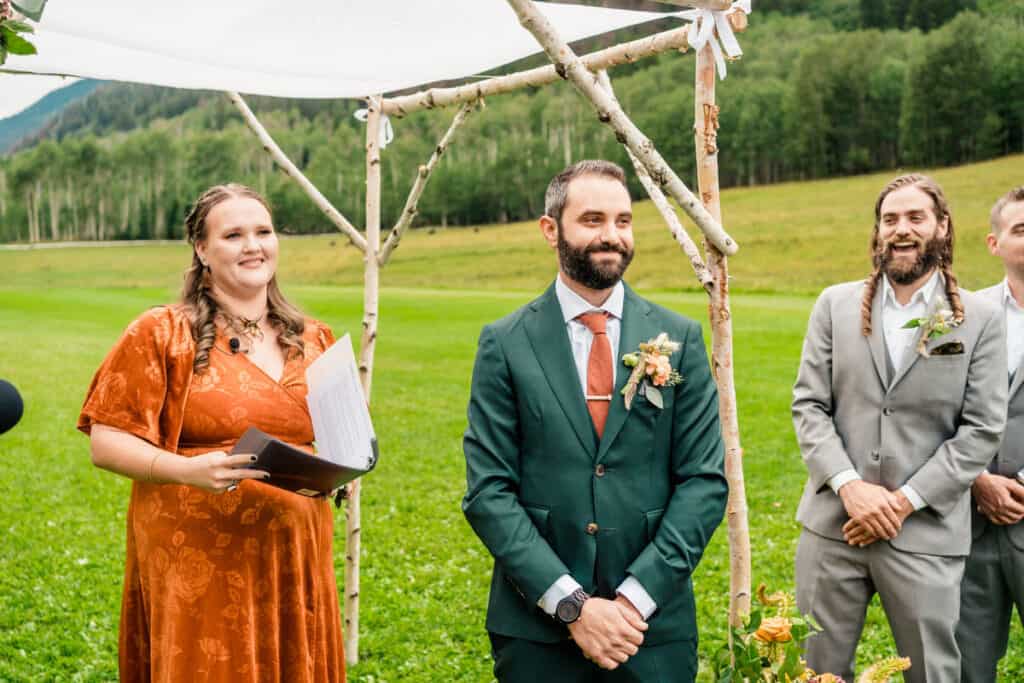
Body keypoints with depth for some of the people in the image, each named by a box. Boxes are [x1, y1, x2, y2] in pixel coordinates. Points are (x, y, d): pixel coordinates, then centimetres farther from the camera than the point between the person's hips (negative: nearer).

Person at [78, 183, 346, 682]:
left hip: (294, 563, 4)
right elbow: (106, 443, -6)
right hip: (197, 565, -4)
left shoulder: (313, 340, 11)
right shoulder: (161, 334, -3)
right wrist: (187, 469, -22)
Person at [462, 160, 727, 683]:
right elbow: (488, 490, -6)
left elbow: (705, 480, -2)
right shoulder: (505, 344, -2)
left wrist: (637, 595, -11)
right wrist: (571, 603, -13)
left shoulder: (679, 339, 1)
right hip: (536, 627, -1)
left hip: (653, 622, 1)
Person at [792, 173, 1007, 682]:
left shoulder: (980, 319, 0)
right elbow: (808, 406, 1)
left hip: (926, 532, -1)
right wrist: (850, 486, -13)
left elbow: (982, 429, -4)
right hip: (832, 524, 2)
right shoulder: (836, 305, 5)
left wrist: (904, 501, -12)